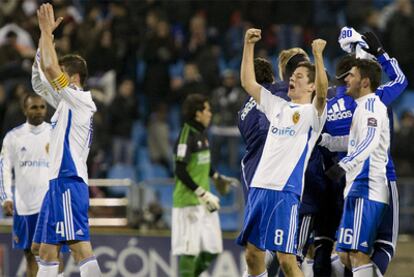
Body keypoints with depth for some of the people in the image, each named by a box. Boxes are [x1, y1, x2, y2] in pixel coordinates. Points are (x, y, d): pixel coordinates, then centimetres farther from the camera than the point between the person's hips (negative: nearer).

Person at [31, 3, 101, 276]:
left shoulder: (80, 99, -6)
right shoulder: (66, 103, 20)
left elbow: (50, 68, -17)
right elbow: (40, 78, 23)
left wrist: (47, 31, -8)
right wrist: (44, 34, 17)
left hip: (69, 181, -10)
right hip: (59, 181, 10)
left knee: (81, 248, -16)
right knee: (48, 252, 10)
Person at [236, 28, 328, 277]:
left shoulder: (312, 112, -1)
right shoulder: (278, 106, 19)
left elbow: (322, 91, -22)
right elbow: (248, 82, 20)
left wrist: (318, 55, -33)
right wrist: (249, 46, 12)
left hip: (286, 191, -7)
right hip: (259, 187, 7)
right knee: (253, 254, 8)